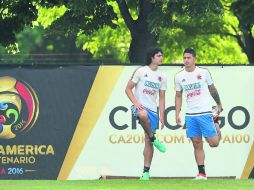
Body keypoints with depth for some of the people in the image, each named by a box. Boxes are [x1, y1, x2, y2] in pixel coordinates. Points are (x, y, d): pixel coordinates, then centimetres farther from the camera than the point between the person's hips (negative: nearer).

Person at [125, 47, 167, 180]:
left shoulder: (162, 77, 13)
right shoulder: (141, 71, -1)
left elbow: (161, 98, 16)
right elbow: (128, 89, -1)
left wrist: (162, 116, 7)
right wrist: (135, 103, -16)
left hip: (153, 110, 5)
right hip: (139, 107, -4)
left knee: (148, 142, 1)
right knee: (143, 115, -42)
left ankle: (146, 172, 4)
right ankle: (154, 139, -22)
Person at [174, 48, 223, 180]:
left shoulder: (203, 72, -1)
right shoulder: (179, 76, 6)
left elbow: (212, 89, 12)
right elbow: (178, 96, 12)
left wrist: (219, 104, 20)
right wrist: (177, 114, 5)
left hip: (205, 113, -2)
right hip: (190, 115, 2)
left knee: (214, 143, -7)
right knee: (197, 145, 1)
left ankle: (216, 128, 26)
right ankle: (201, 173, 5)